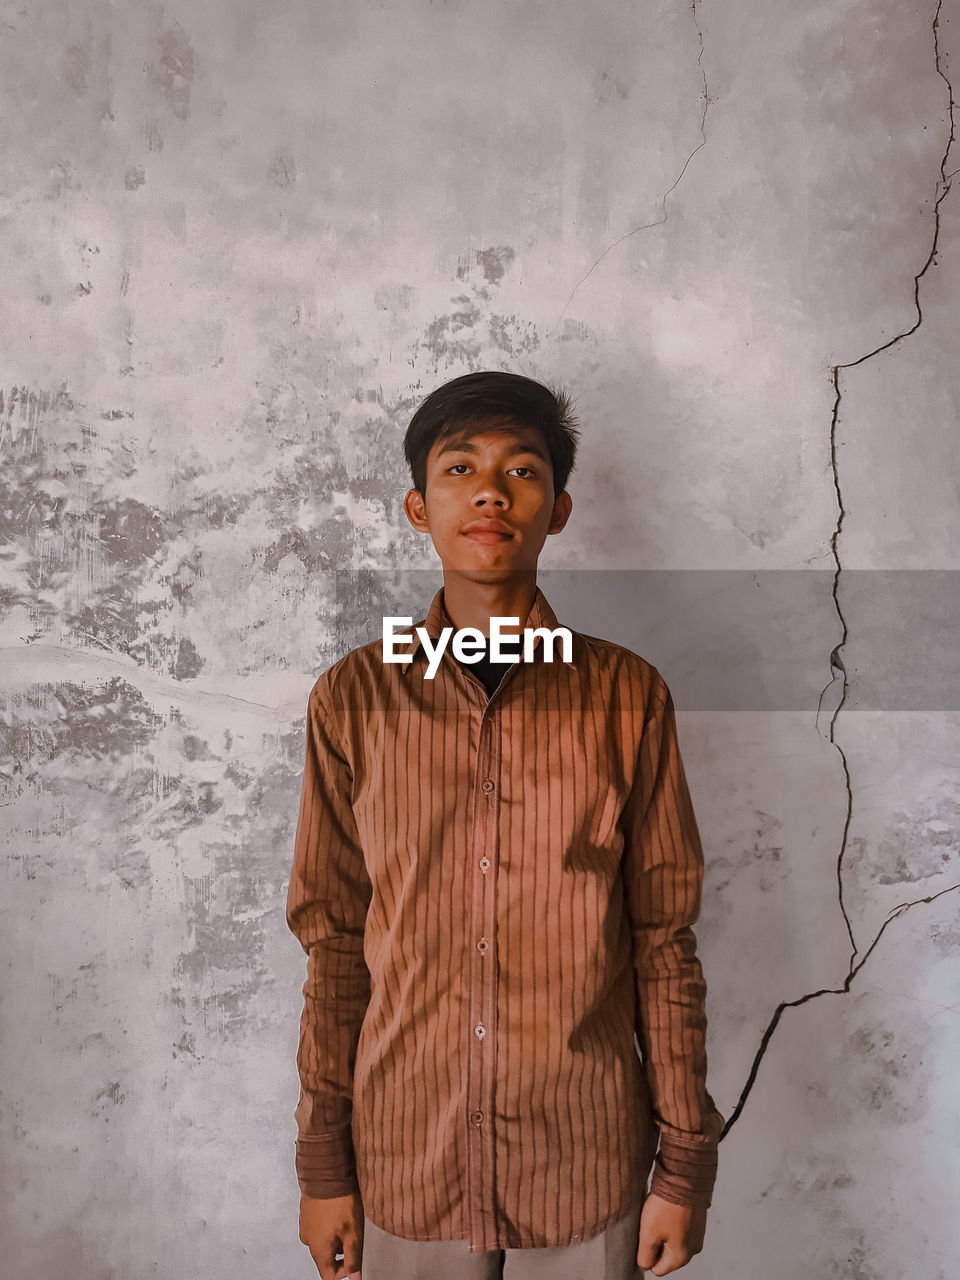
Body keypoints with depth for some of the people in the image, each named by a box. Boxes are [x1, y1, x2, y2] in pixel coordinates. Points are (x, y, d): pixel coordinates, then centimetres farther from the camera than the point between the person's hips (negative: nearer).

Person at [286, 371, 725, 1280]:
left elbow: (665, 940, -3)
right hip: (407, 1150, 1)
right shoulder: (353, 698, -6)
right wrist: (322, 1162, 4)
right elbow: (333, 943, -1)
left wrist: (686, 1161, 1)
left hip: (588, 1158, 0)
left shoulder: (628, 694, -7)